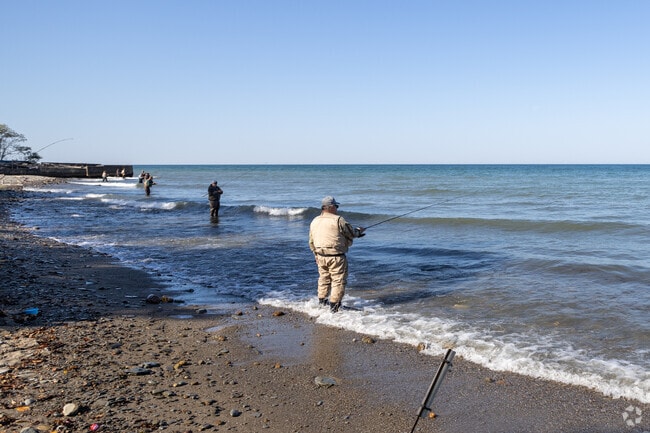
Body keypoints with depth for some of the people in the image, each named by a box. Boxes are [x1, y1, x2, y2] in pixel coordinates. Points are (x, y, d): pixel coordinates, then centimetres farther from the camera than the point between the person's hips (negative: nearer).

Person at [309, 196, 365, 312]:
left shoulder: (314, 221, 8)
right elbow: (352, 233, -4)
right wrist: (359, 230, 17)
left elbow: (311, 242, 15)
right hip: (336, 256, -7)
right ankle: (334, 305, 0)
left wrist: (316, 255, 27)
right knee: (338, 280, 1)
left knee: (323, 278, 21)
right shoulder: (338, 220, -13)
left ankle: (322, 302, 29)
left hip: (321, 256, 7)